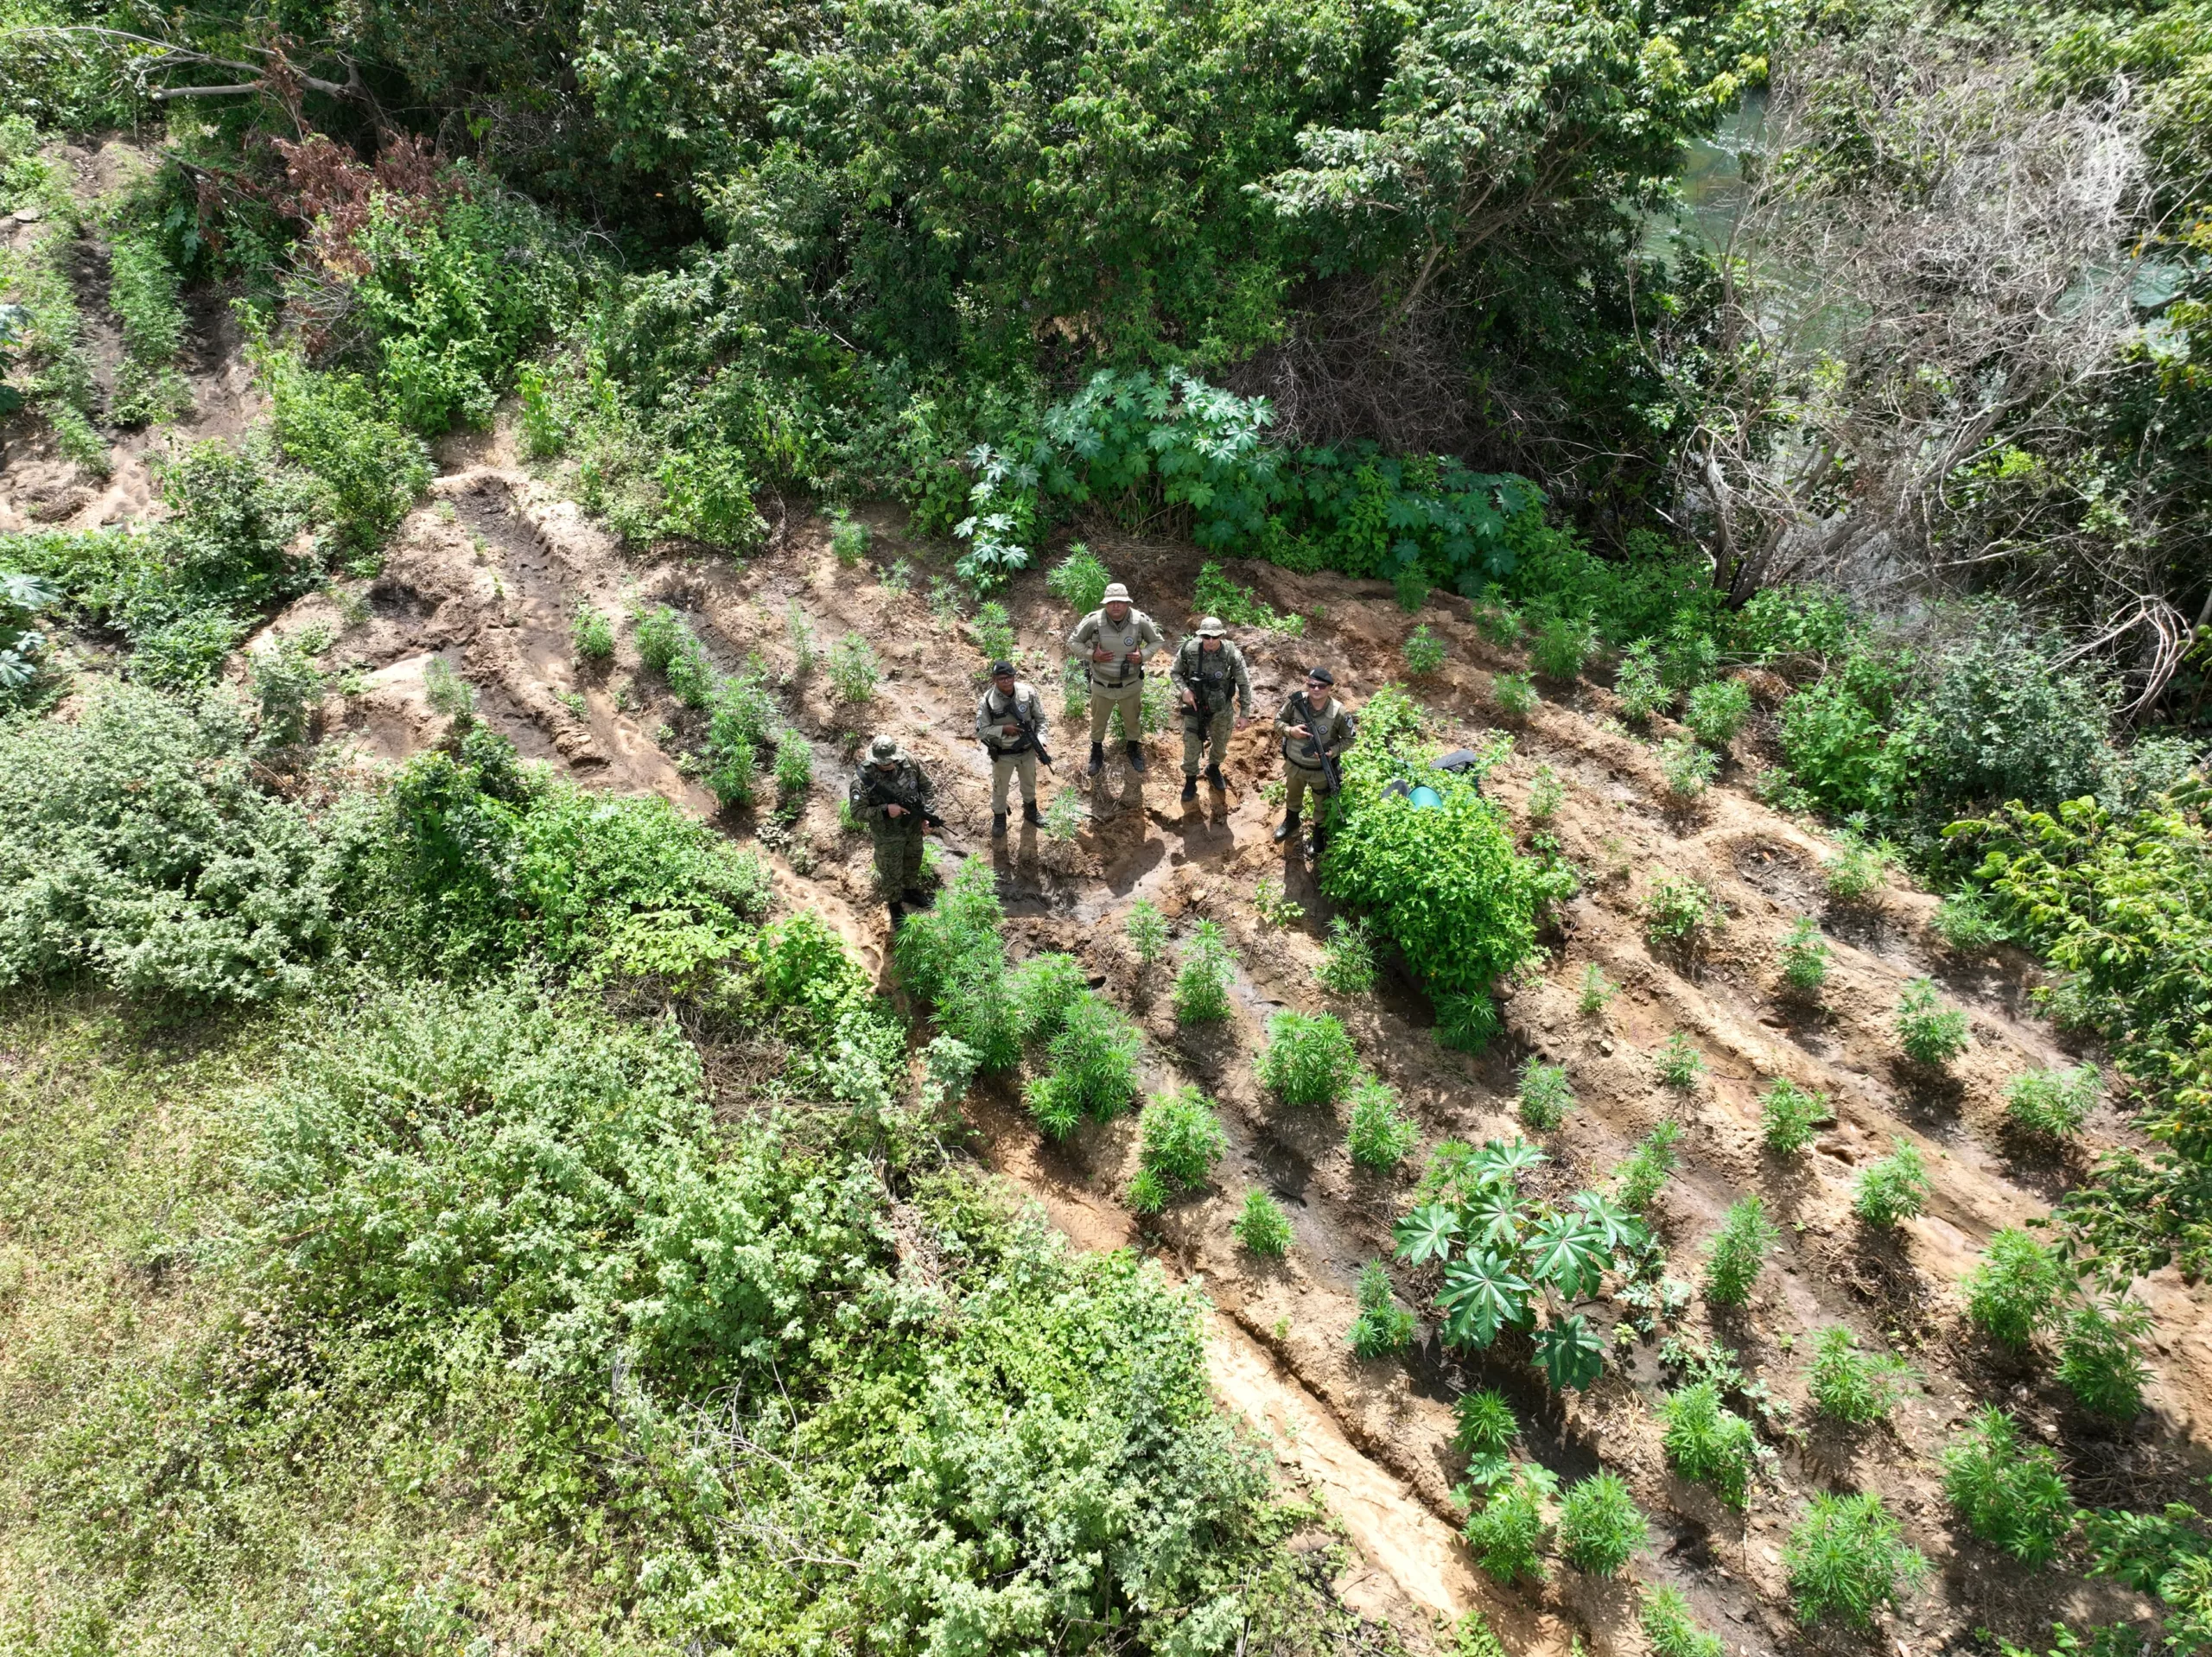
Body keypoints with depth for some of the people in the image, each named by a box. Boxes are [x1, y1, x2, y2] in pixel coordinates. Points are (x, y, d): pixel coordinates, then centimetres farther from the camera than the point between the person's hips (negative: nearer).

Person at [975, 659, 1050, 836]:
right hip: (1002, 755, -3)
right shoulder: (987, 701, -25)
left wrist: (1040, 741, -20)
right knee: (999, 788, 20)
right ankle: (999, 818, 46)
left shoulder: (1028, 692, -18)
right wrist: (1003, 729, -30)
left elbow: (1040, 718, -7)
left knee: (1029, 782, 27)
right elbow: (980, 731, -18)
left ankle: (1030, 811, 55)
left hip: (1027, 750, 3)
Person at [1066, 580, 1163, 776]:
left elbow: (1158, 641, -4)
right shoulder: (1093, 621, -24)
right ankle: (1097, 752, 49)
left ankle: (1133, 749, 52)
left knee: (1132, 720, 24)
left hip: (1131, 685, 1)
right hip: (1102, 685, -1)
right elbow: (1073, 642, -9)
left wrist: (1143, 655, -22)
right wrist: (1092, 654, -24)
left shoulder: (1141, 621, -21)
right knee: (1098, 721, 22)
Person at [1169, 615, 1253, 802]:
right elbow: (1174, 672, -3)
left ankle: (1213, 769, 53)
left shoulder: (1232, 655, -23)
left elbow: (1244, 685, -11)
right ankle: (1190, 779, 36)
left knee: (1221, 744, 22)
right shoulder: (1189, 649, -21)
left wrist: (1244, 714, -8)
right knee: (1192, 747, 9)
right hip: (1194, 707, -1)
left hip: (1222, 709, 1)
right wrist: (1184, 690, -22)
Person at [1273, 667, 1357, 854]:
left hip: (1321, 770, -2)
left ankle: (1319, 834, 51)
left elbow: (1351, 738, -11)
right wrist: (1290, 730, -28)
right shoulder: (1295, 702, -23)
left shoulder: (1338, 712, -26)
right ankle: (1291, 821, 63)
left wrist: (1334, 751, -27)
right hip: (1294, 765, 2)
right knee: (1293, 796, 32)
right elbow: (1278, 722, -6)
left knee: (1322, 804, 24)